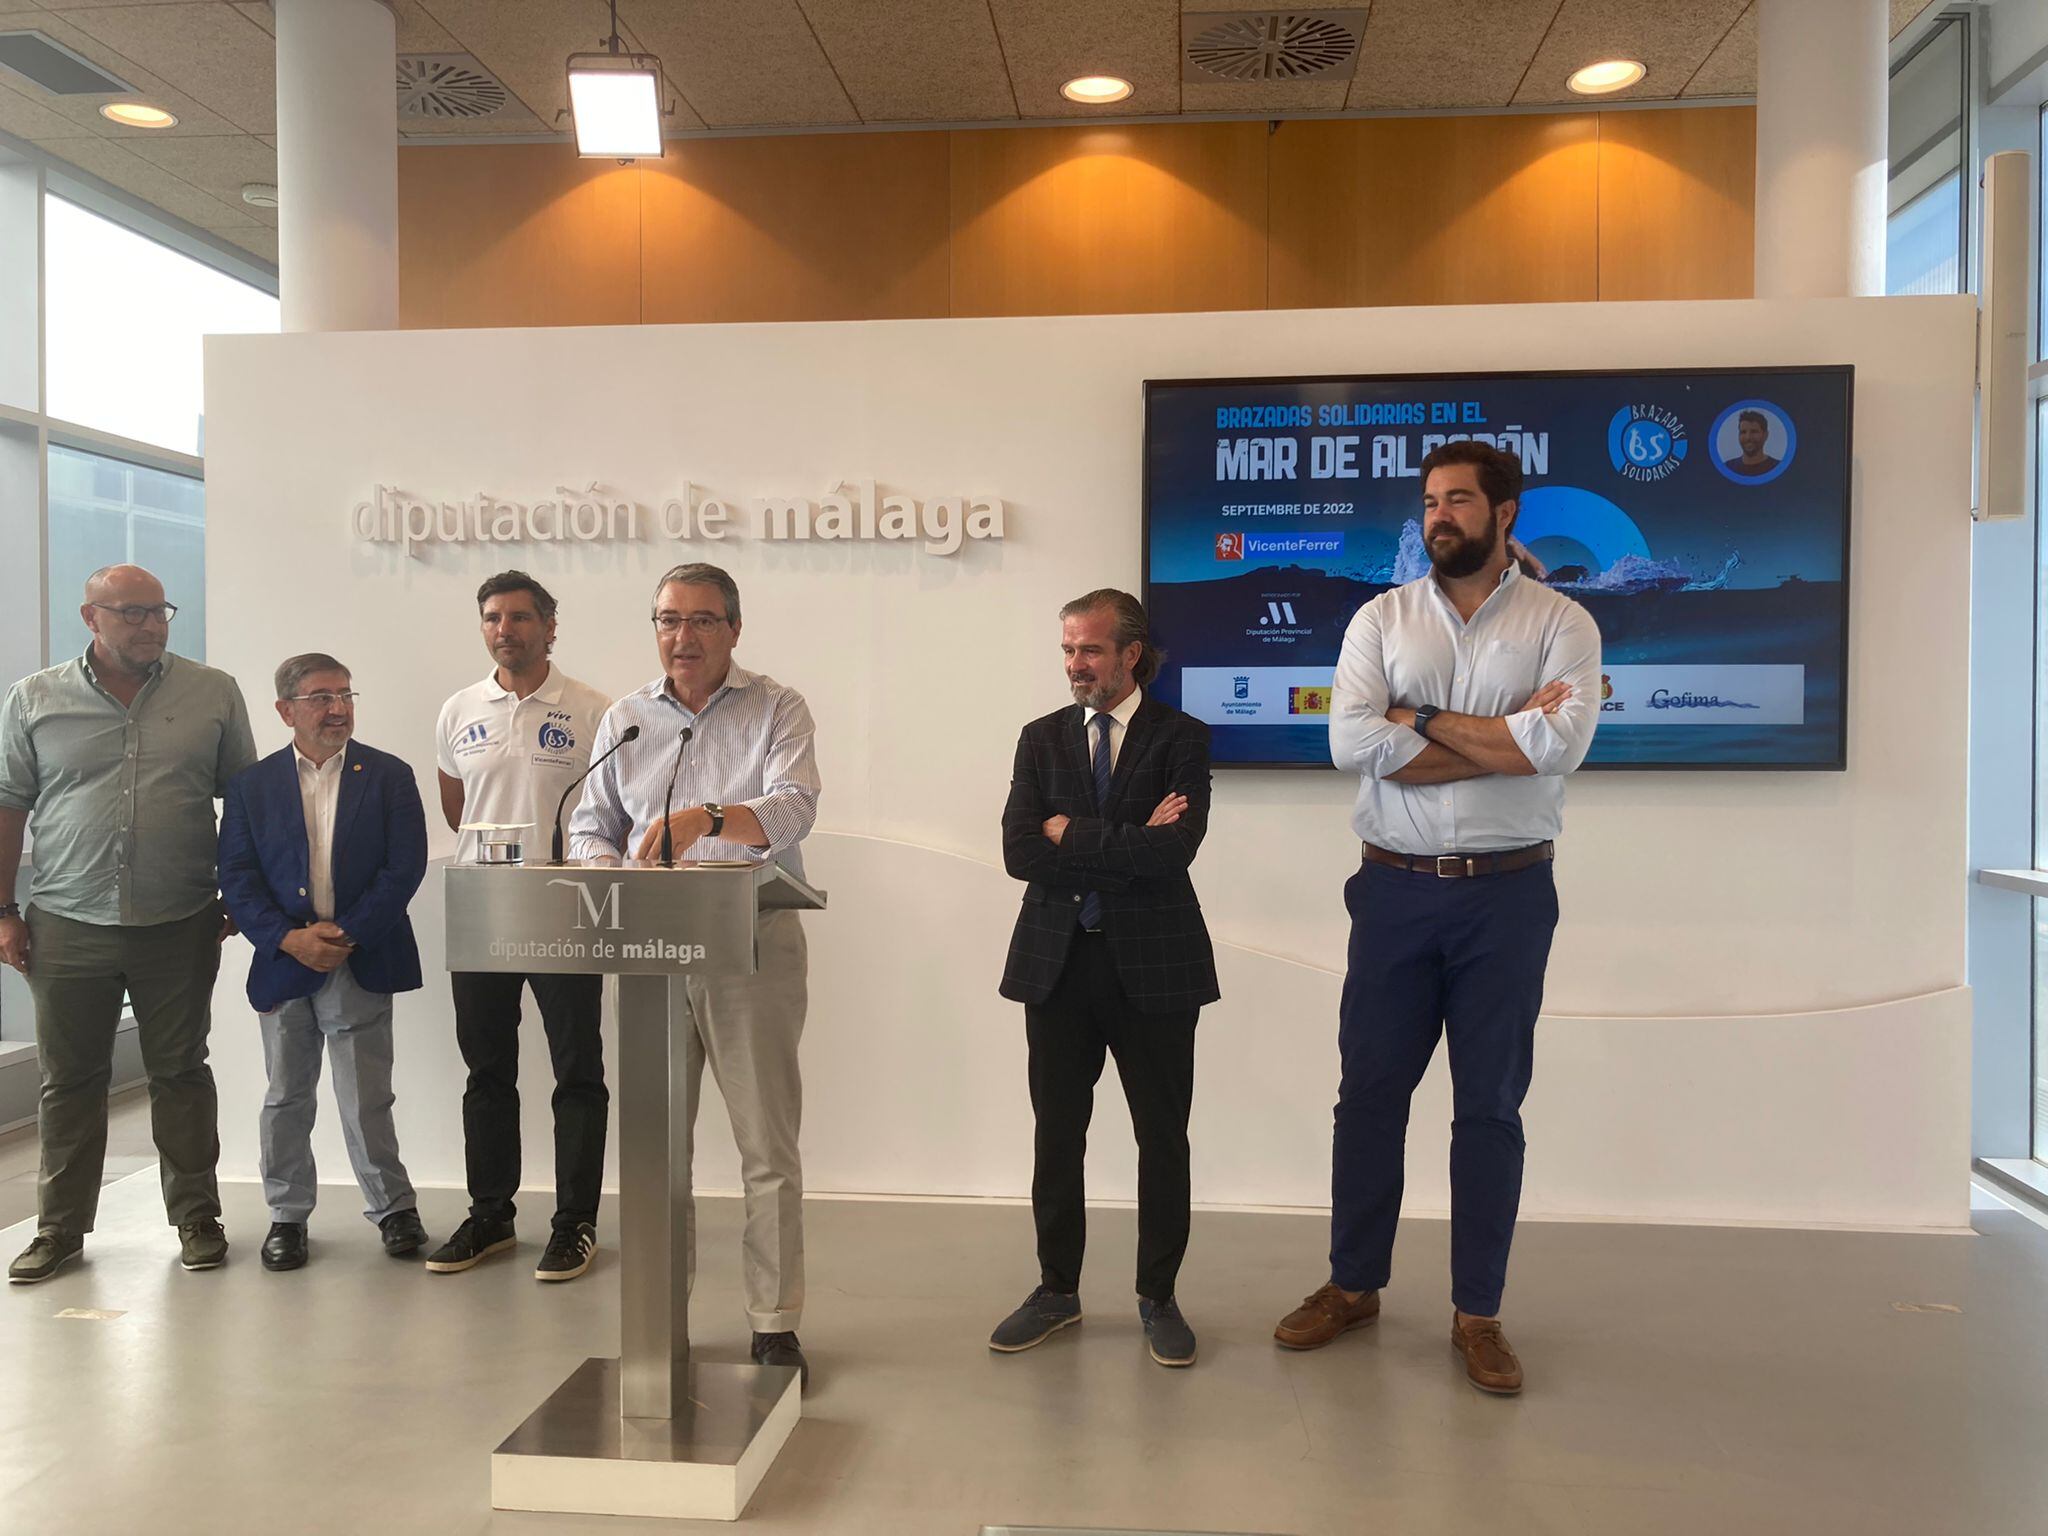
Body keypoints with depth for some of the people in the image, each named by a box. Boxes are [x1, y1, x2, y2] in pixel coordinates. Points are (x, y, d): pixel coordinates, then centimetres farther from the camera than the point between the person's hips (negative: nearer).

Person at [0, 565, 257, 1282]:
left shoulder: (214, 694, 3)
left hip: (180, 927, -1)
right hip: (67, 926, 1)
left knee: (180, 1071, 8)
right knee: (70, 1079, 10)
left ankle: (196, 1217, 20)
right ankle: (60, 1228, 24)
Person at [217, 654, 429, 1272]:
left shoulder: (389, 776, 2)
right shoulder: (252, 786, 6)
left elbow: (405, 867, -5)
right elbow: (237, 878, 1)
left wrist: (347, 935, -12)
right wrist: (290, 939, -13)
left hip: (362, 962, -2)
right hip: (283, 965, 2)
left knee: (366, 1098, 0)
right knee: (286, 1097, 11)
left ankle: (393, 1206, 16)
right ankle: (287, 1215, 26)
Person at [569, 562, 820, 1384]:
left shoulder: (777, 709, 2)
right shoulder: (626, 718, 14)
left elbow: (793, 808, -14)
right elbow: (589, 827, 13)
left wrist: (707, 819, -31)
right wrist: (608, 872, -10)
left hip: (753, 942, -3)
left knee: (769, 1146, 0)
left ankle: (774, 1324, 11)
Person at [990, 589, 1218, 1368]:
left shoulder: (1181, 737, -2)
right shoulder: (1042, 738, 8)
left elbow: (1174, 848, -17)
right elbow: (1020, 852, -5)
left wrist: (1071, 832, -10)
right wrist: (1127, 845, -13)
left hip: (1152, 963, -2)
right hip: (1057, 960, 3)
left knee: (1163, 1137, 7)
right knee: (1057, 1136, 11)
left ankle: (1158, 1297, 24)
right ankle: (1057, 1289, 28)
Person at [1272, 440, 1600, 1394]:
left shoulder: (1561, 623, -1)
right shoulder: (1381, 619, 3)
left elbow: (1562, 745, -18)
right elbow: (1351, 743, -12)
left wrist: (1422, 722, -14)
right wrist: (1505, 736, -13)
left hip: (1507, 894, -1)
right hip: (1395, 888, 2)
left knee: (1490, 1106, 8)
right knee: (1369, 1092, 10)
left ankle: (1477, 1314, 23)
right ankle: (1353, 1286, 28)